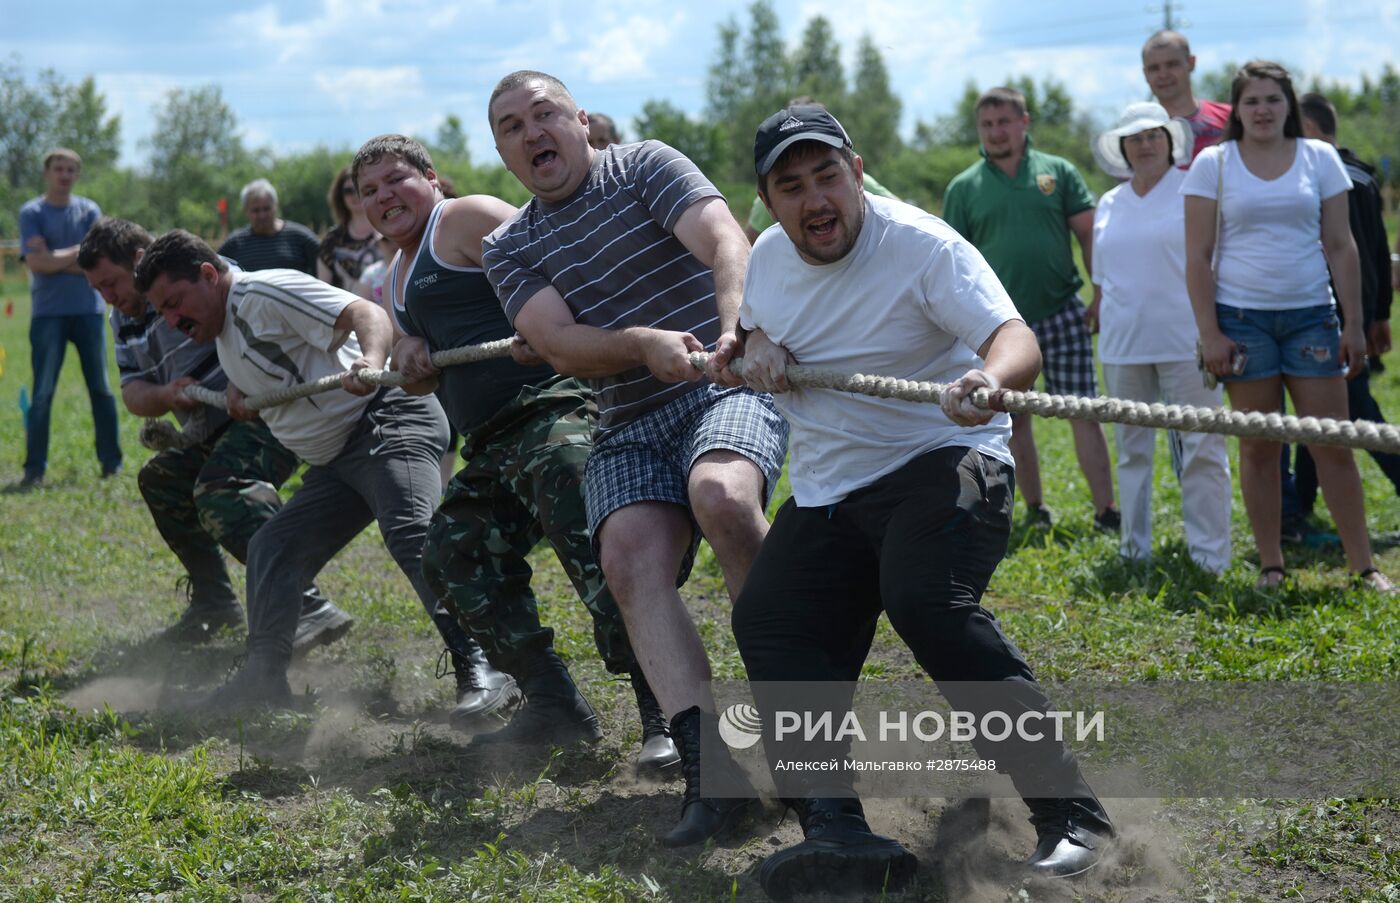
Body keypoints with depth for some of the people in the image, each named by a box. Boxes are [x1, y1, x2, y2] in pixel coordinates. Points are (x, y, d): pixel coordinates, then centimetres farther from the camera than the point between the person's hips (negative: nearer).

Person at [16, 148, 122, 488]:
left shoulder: (89, 211, 8)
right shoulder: (31, 213, 1)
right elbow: (36, 262, -12)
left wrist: (56, 259, -9)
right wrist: (78, 252, -7)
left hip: (88, 310, 2)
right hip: (48, 313, -2)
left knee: (101, 389, 6)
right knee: (42, 393, -4)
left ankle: (112, 462, 14)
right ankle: (34, 469, -1)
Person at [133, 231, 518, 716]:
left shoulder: (264, 292, -11)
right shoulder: (224, 330, 19)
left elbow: (365, 313, -24)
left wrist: (371, 361, -45)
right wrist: (237, 389, 18)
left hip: (385, 420, -11)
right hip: (336, 461, 11)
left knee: (411, 534, -30)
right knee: (270, 549, 9)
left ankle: (482, 671, -38)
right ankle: (263, 680, 18)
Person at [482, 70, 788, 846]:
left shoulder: (645, 167, 3)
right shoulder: (508, 248, 12)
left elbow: (725, 241, -15)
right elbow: (559, 344, -4)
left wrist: (738, 327, -36)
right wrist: (646, 344, -25)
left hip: (727, 386, -3)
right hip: (629, 425, 4)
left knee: (721, 494, -35)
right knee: (629, 558, -24)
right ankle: (706, 759, -31)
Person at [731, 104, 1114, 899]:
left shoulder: (920, 245, -16)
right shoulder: (770, 256, 6)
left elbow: (1017, 340, -28)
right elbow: (753, 323, 27)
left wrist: (989, 381, -53)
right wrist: (756, 344, 0)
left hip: (939, 464, -8)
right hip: (825, 490, 8)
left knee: (927, 603, -31)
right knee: (770, 625, -8)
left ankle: (1069, 811, -25)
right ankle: (835, 828, -17)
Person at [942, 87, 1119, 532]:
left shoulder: (1058, 171, 5)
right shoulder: (964, 188, 5)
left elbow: (1089, 235, 5)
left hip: (1062, 314, -1)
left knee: (1083, 412, -3)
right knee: (1015, 420, 7)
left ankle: (1106, 511, -1)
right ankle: (1036, 511, 19)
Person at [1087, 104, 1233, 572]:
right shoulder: (1109, 205, 13)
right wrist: (1097, 311, 13)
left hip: (1185, 339, -5)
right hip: (1123, 345, 5)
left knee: (1201, 448, -7)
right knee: (1132, 450, 10)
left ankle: (1211, 558, -5)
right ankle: (1135, 549, 18)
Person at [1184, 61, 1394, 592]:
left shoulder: (1320, 158, 6)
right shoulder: (1213, 164, 2)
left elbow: (1340, 246, 6)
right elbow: (1198, 256, 0)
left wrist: (1353, 325, 1)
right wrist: (1209, 333, -7)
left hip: (1311, 314, 1)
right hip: (1242, 316, -1)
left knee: (1333, 444, -1)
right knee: (1257, 447, 3)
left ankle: (1363, 565, 4)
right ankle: (1271, 566, 11)